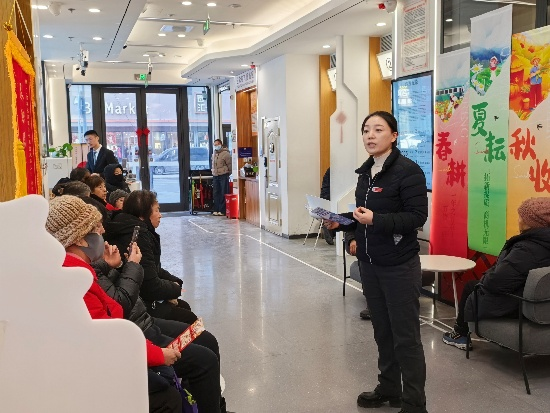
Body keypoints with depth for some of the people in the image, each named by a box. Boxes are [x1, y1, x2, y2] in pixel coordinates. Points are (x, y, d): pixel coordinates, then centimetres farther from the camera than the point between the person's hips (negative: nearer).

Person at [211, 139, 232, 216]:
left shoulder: (225, 153, -9)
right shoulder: (214, 154, 14)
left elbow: (230, 165, -7)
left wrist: (228, 173, 1)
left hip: (223, 176, -7)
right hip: (215, 176, 7)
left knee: (223, 194, -4)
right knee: (216, 193, 8)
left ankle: (222, 210, -1)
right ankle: (216, 210, 14)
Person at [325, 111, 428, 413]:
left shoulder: (408, 171, -13)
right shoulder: (366, 172, 10)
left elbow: (418, 216, -19)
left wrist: (376, 220, -27)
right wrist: (341, 222, 3)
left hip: (400, 266, -7)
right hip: (369, 264, 7)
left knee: (405, 337, 2)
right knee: (382, 331, 17)